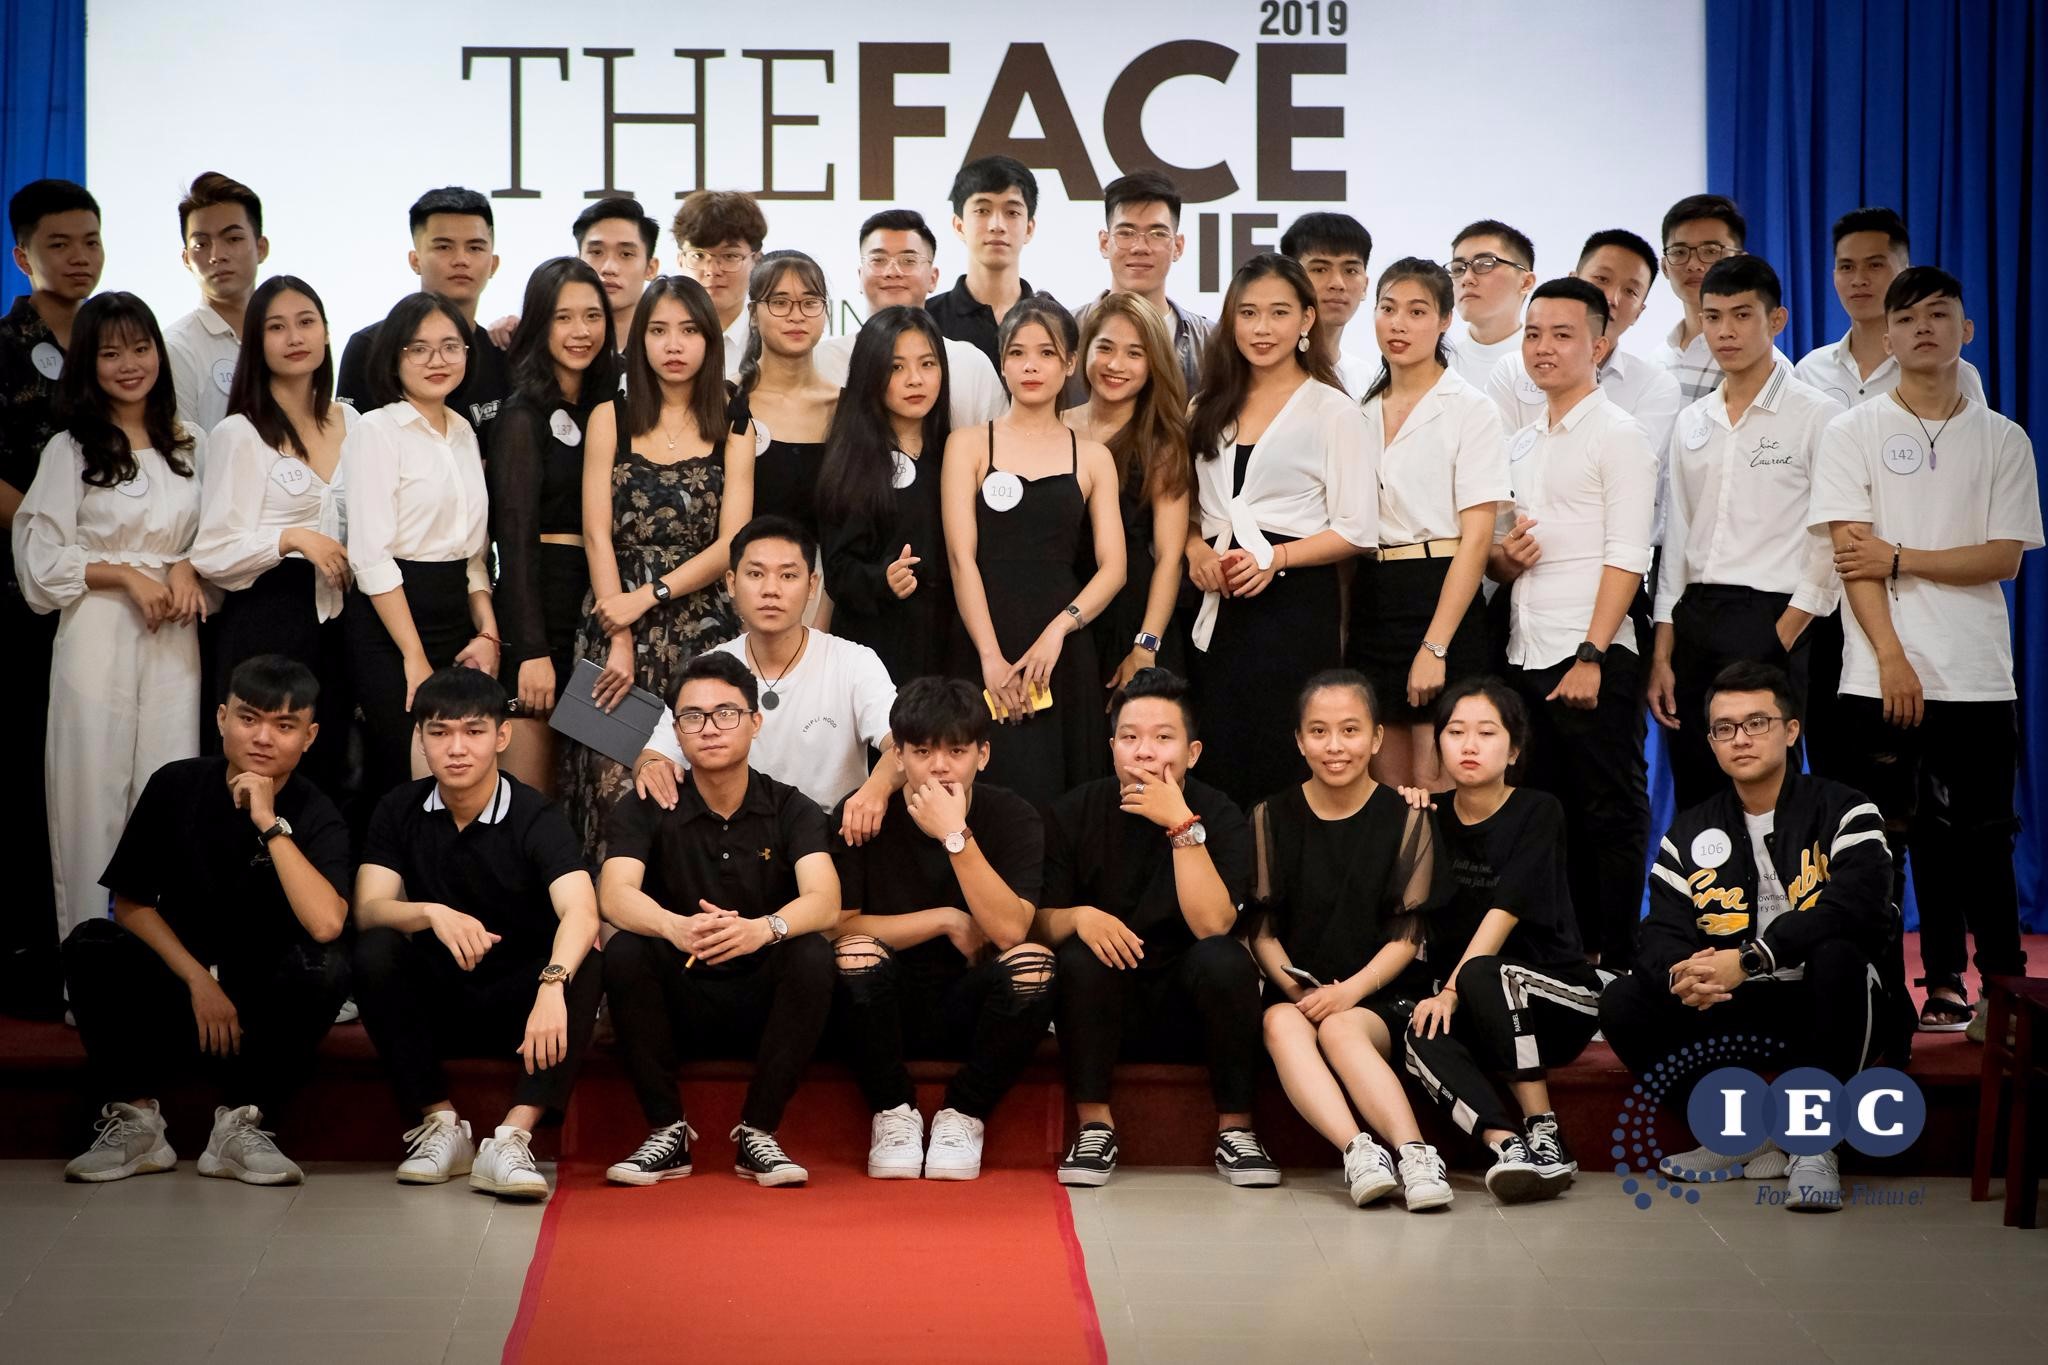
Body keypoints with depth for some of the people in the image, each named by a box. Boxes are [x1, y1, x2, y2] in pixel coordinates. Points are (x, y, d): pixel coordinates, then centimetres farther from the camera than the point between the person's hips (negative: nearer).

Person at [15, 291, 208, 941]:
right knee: (95, 794, -1)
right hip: (97, 637, -3)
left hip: (175, 639, 3)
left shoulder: (189, 447, 11)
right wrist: (129, 575, -11)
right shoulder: (70, 449, 1)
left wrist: (188, 569, -2)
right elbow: (42, 558, -3)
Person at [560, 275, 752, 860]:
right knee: (615, 783, -7)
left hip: (703, 630, 0)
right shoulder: (610, 419, 8)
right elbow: (597, 537, 1)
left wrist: (647, 597, -11)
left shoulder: (732, 430, 8)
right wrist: (619, 641, -8)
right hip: (616, 624, 0)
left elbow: (731, 544, 0)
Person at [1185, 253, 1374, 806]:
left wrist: (1276, 558, -17)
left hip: (1294, 603, -4)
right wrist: (1196, 549, -3)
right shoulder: (1210, 408, 15)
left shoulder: (1332, 410, -1)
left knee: (1281, 770, -5)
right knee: (1215, 770, 4)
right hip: (1218, 604, 4)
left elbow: (1357, 529, -4)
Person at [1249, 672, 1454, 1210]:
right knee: (1282, 1026, -33)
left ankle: (1413, 1155, -47)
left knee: (1341, 1030, -34)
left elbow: (1406, 935, 1)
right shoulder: (1272, 817, 9)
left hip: (1380, 994, -2)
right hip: (1294, 992, 2)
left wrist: (1350, 990, -16)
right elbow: (1261, 929, 5)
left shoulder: (1405, 819, 4)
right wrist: (1297, 989, -14)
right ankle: (1358, 1151, -49)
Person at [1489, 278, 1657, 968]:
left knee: (1612, 814, -3)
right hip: (1524, 654, 7)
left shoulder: (1617, 435, -3)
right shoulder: (1520, 446, 18)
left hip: (1591, 656, -7)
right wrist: (1501, 556, 1)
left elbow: (1627, 556, -11)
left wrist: (1590, 655, -18)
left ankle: (1619, 966, 2)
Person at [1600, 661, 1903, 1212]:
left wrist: (1747, 960, -31)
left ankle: (1813, 1144, -24)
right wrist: (1680, 976, -28)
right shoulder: (1690, 833, 10)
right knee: (1623, 1005, -17)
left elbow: (1854, 908, -23)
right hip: (1735, 1011, 4)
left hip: (1828, 1009, -4)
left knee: (1837, 954, -36)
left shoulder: (1844, 812, -4)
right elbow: (1662, 933, -1)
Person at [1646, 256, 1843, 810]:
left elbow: (1832, 544, -6)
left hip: (1772, 623, -5)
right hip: (1695, 621, 5)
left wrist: (1782, 637, -13)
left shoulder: (1818, 416, -2)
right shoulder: (1693, 422, 15)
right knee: (1693, 802, 6)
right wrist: (1662, 654, 9)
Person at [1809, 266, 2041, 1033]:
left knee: (1980, 837, 2)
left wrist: (1899, 558, -8)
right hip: (1881, 675, -1)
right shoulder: (1854, 433, 5)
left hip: (1977, 674, 1)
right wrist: (1892, 658, -12)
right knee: (1884, 835, -2)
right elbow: (1850, 556, -4)